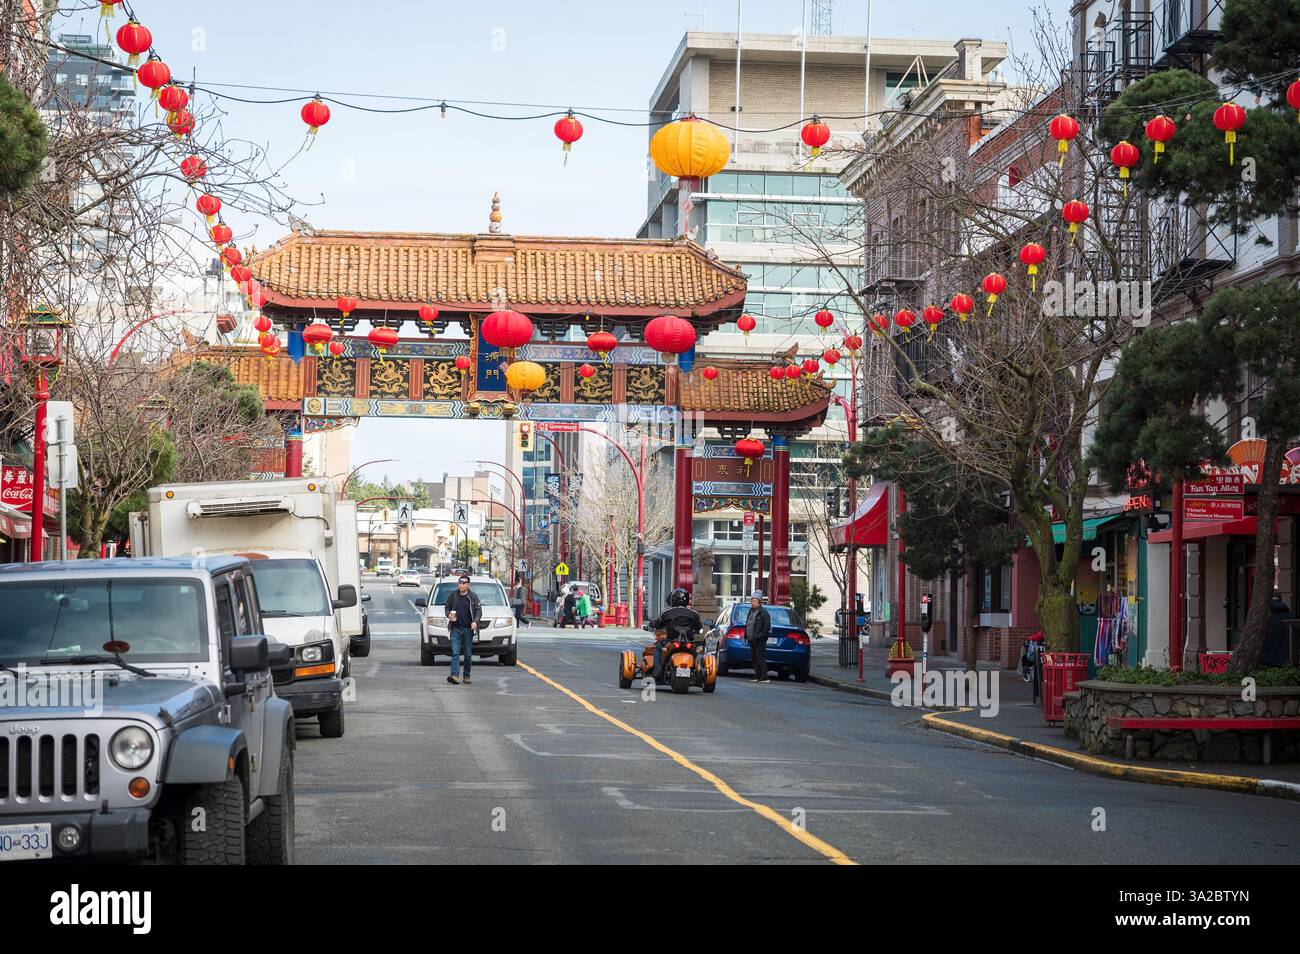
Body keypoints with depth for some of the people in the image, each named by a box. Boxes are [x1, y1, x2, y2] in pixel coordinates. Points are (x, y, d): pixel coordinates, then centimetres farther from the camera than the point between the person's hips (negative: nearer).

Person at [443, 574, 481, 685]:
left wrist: (475, 621, -16)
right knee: (455, 653, -11)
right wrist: (449, 614, -5)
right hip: (455, 628, 0)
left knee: (468, 654, 6)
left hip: (468, 629, 0)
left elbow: (478, 610, 1)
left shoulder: (473, 596, 2)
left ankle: (467, 676, 16)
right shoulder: (453, 595, 5)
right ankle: (455, 675, -20)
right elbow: (447, 607, 16)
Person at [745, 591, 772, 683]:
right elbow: (747, 624, 22)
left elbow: (767, 626, -14)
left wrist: (760, 636, -18)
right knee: (754, 658, 10)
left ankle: (764, 677, -10)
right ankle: (757, 676, 16)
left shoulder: (763, 612, -10)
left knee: (760, 658, -10)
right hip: (752, 640, 9)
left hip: (759, 641, -9)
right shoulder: (751, 611, 16)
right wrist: (746, 635, 15)